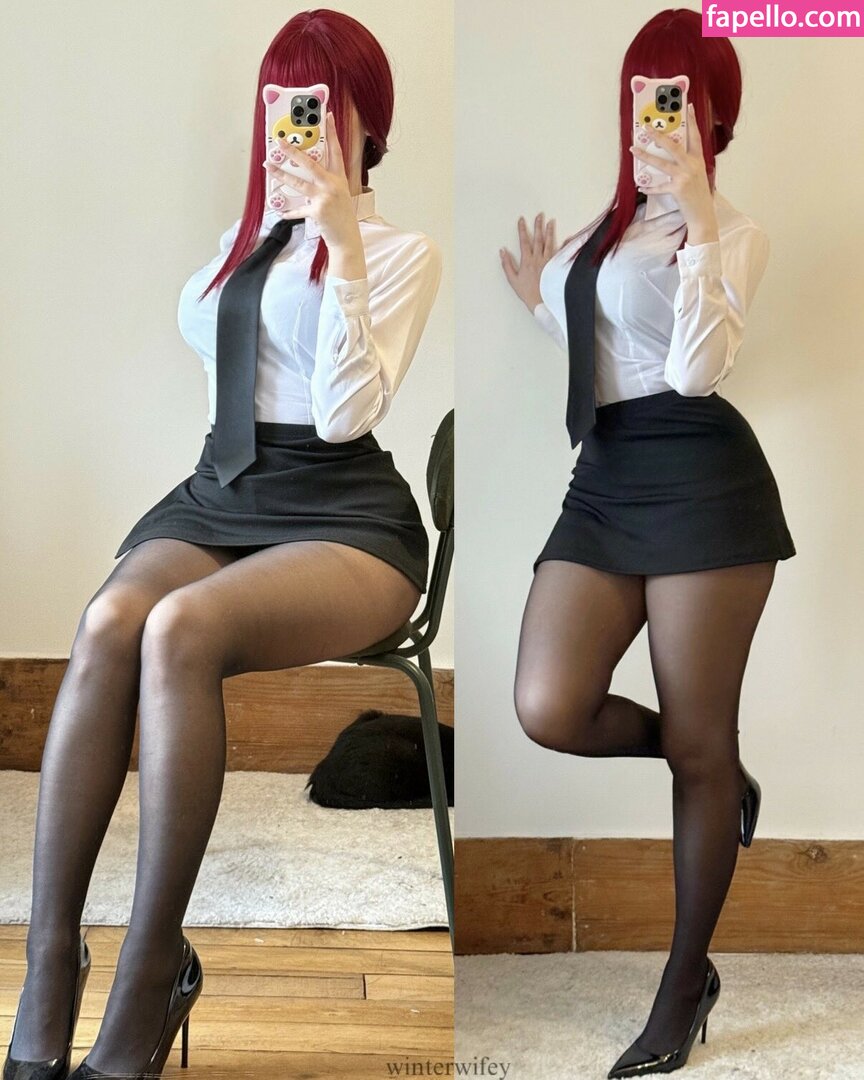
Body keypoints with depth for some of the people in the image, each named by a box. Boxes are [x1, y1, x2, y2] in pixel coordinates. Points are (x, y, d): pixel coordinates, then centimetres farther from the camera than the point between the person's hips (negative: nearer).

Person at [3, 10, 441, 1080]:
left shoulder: (402, 249, 4)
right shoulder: (242, 234, 19)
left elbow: (345, 416, -10)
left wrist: (342, 247, -13)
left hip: (342, 511, -4)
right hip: (218, 491, 4)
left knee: (180, 630, -35)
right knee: (107, 622, -30)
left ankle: (148, 982, -28)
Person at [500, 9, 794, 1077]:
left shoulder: (730, 231, -1)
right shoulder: (604, 218, 18)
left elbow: (696, 372, -18)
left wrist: (697, 221, -18)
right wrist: (542, 301, 26)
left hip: (701, 482, -6)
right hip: (601, 484, 6)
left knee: (696, 745, 1)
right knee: (547, 711, -14)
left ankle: (684, 985, 17)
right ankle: (713, 772, 18)